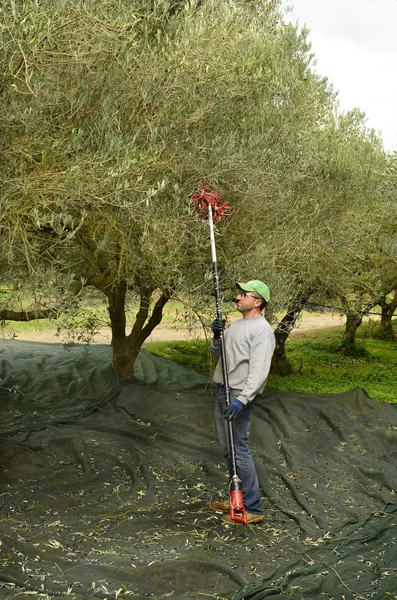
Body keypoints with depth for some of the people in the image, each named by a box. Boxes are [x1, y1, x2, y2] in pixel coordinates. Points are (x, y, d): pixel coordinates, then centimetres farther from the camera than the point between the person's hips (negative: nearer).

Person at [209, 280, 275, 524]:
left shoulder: (262, 330, -14)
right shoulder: (236, 324, 15)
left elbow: (259, 371, -22)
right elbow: (217, 355, 18)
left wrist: (242, 400, -31)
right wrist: (217, 337, -2)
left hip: (239, 395, -10)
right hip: (222, 392, 10)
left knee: (239, 450, -8)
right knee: (228, 449, 16)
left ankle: (253, 509, 1)